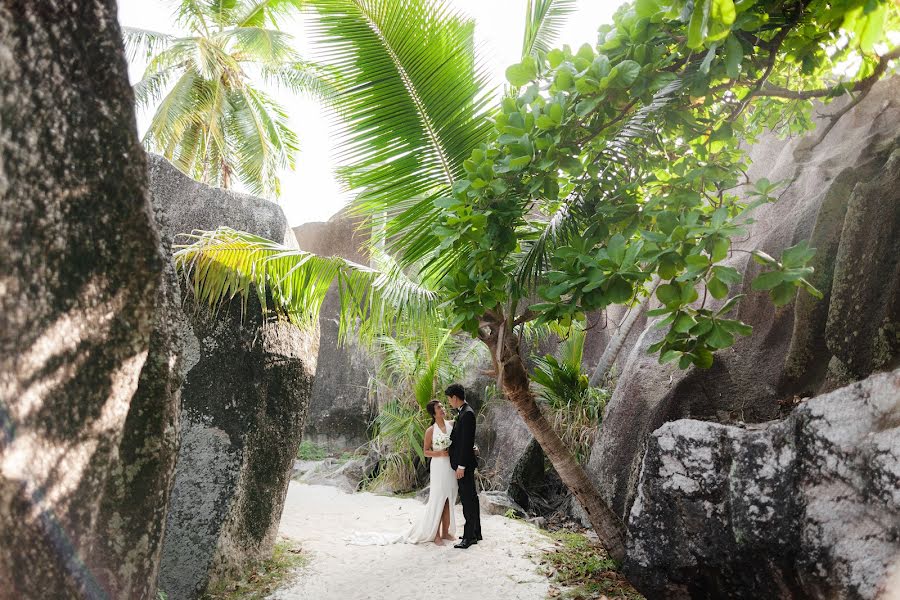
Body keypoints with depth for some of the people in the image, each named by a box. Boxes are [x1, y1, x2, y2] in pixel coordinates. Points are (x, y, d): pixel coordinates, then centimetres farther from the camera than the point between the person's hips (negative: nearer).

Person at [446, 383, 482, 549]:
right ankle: (475, 533, 26)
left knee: (468, 499, -3)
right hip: (463, 463, 10)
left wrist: (461, 466, -20)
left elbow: (466, 442, -22)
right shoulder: (464, 412, 11)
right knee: (470, 497, 16)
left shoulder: (467, 414, -19)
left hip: (465, 463, -10)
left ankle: (469, 536, 4)